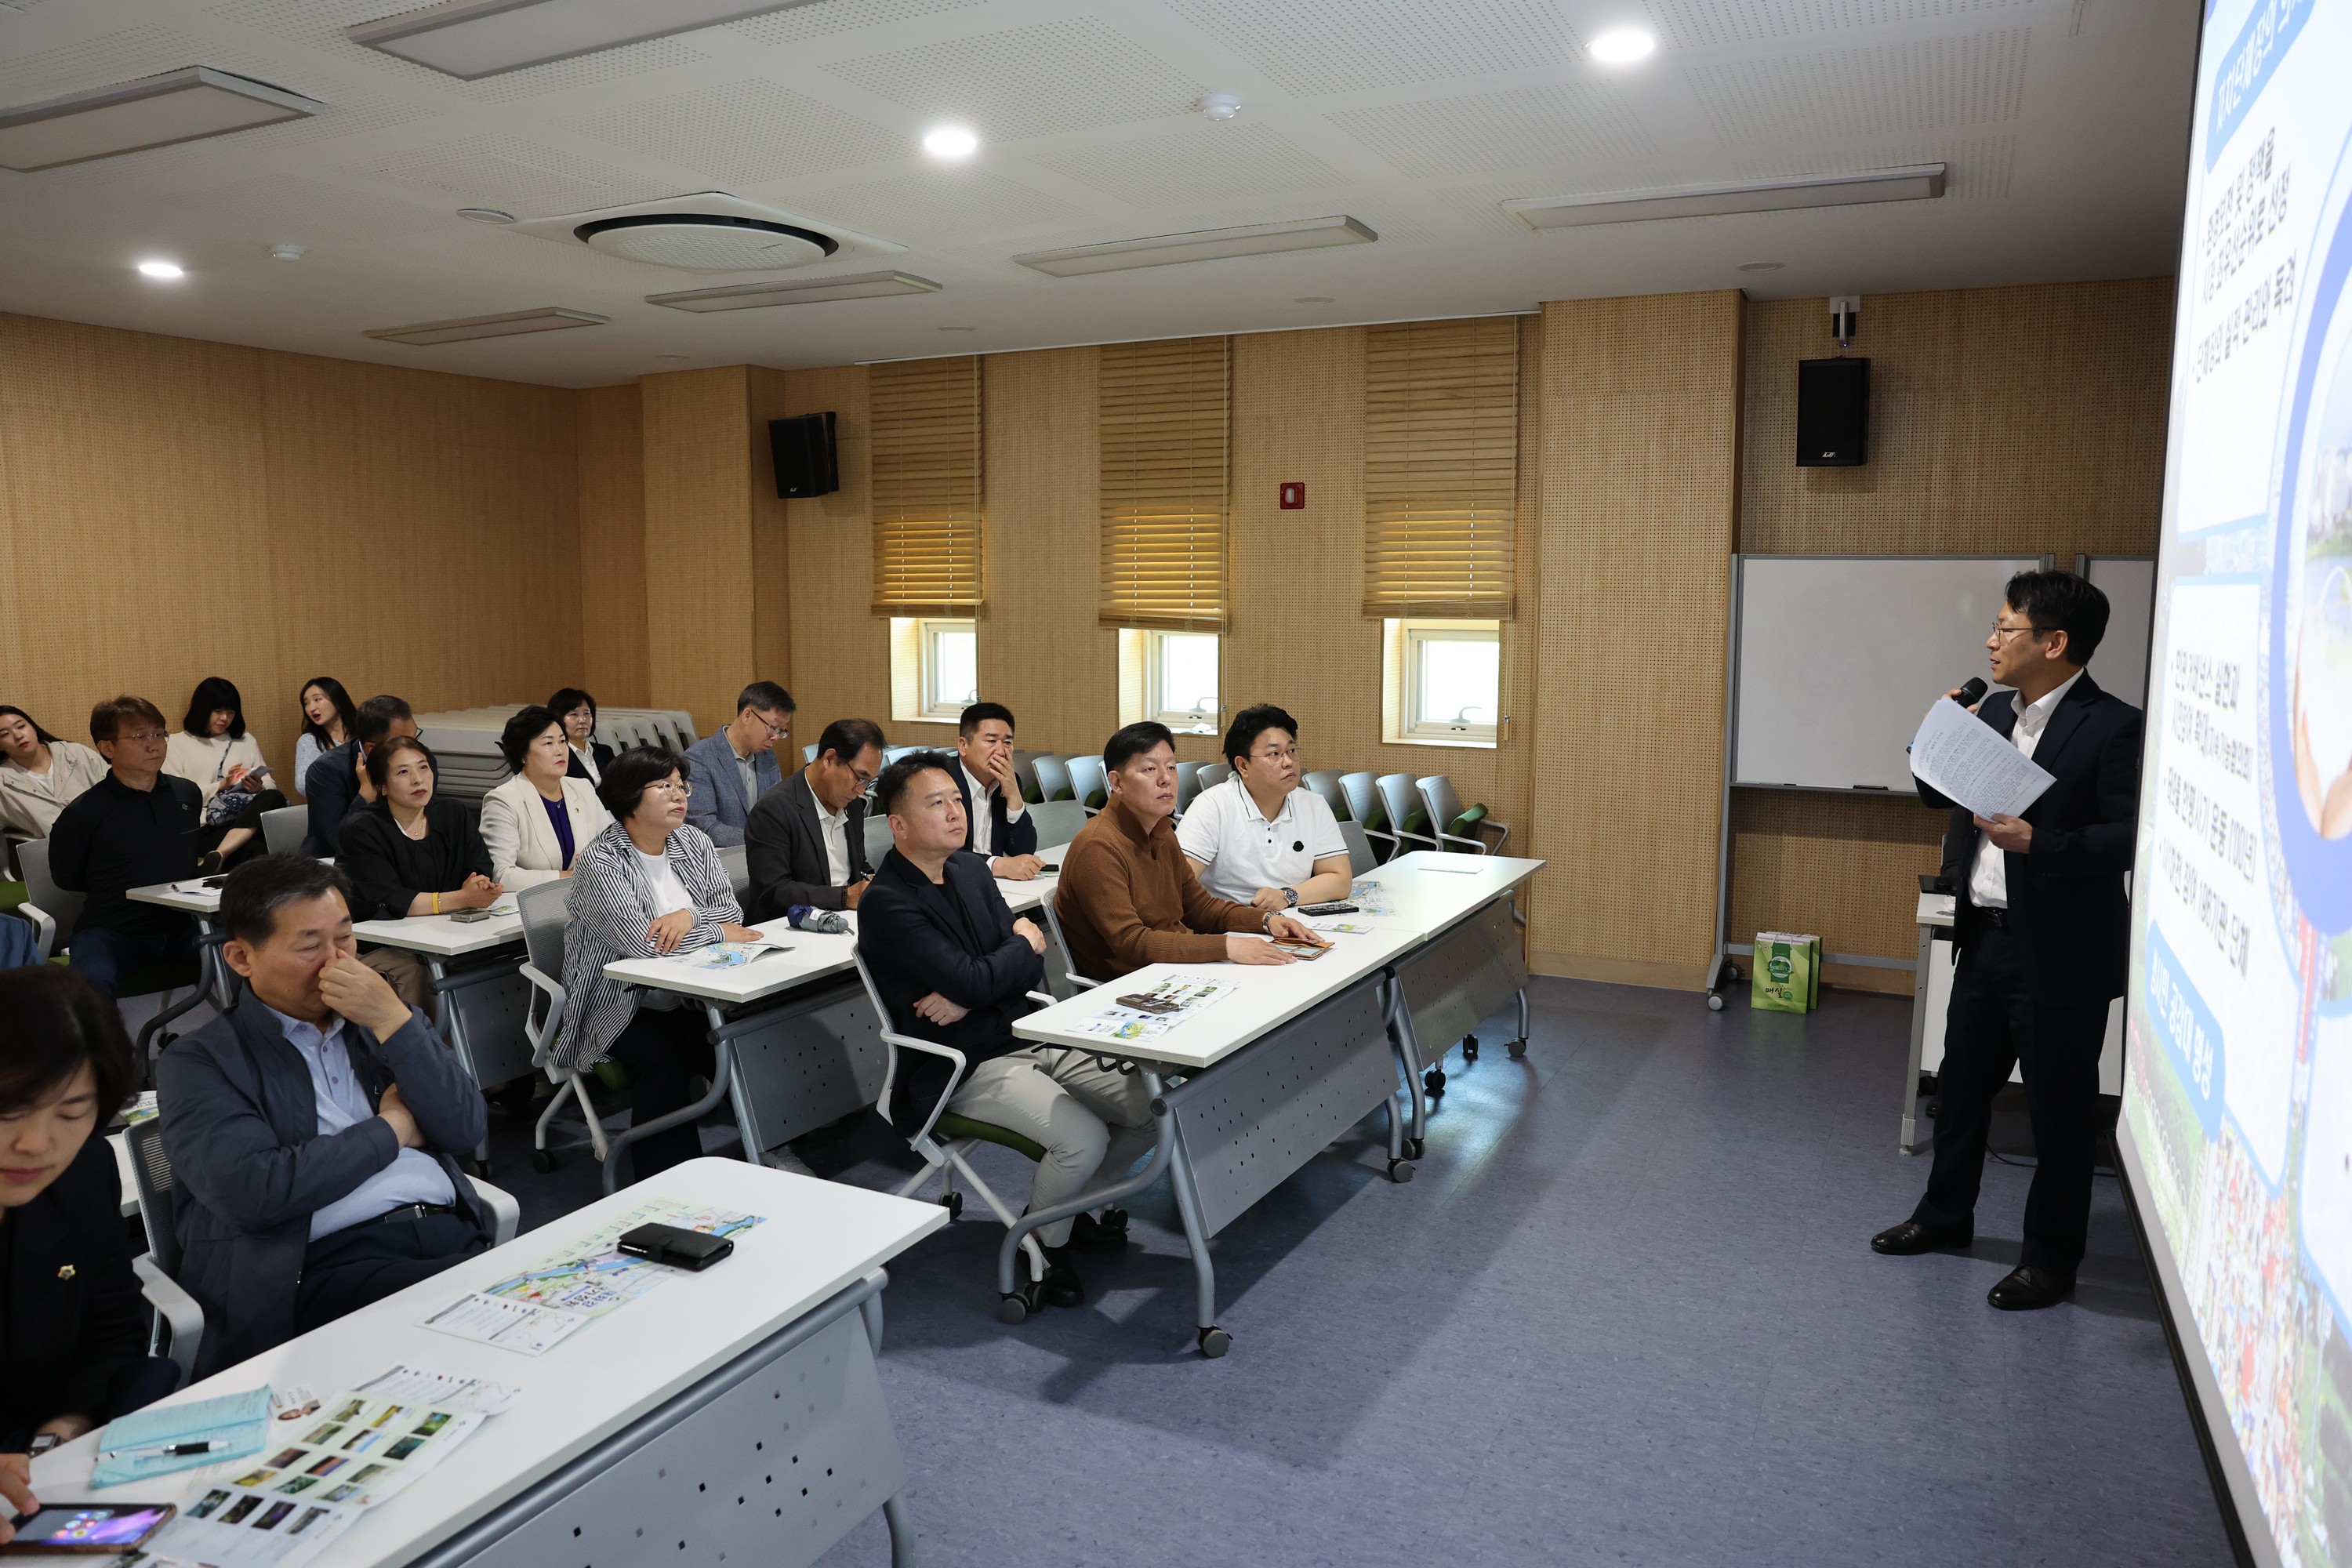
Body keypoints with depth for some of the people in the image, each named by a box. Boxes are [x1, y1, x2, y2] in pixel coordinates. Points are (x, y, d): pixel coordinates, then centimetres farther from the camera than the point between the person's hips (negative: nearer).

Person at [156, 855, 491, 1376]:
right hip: (337, 1264, -5)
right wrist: (392, 1129, 2)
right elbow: (252, 1191, -10)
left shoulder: (391, 1022, 21)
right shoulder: (199, 1061, 7)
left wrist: (393, 1020, -2)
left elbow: (468, 1130, 7)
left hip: (455, 1237, 5)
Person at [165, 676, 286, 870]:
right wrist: (220, 786, -7)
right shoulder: (178, 743, 13)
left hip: (249, 819, 5)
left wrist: (259, 787, -6)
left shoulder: (247, 741, 26)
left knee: (274, 798, -36)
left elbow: (270, 785, 18)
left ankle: (218, 856, -45)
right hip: (205, 827, -5)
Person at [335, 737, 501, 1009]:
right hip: (378, 944, -4)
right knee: (412, 973, -35)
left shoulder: (456, 815, 10)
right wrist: (462, 898, -26)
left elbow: (483, 872, 1)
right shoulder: (361, 831, -5)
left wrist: (480, 886, -24)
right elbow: (388, 902, -17)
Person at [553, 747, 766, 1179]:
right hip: (620, 1005, -5)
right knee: (665, 1059, -31)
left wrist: (689, 917, -20)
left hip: (685, 997, 5)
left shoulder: (693, 842, 7)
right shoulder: (599, 861, -12)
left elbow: (729, 909, 2)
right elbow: (636, 939, -23)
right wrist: (717, 931, -15)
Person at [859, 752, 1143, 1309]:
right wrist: (1025, 941, -4)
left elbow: (1031, 970, 4)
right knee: (1084, 1138, -26)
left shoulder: (971, 870, 9)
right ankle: (1045, 1242, 5)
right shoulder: (886, 904, -16)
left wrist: (969, 998, -15)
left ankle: (1082, 1209, 21)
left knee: (1151, 1105, -4)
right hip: (968, 1068, -8)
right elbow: (974, 980, -23)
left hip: (1029, 1035, 8)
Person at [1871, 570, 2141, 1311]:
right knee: (1960, 1084, 19)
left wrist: (2038, 843, -31)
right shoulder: (1994, 710, 7)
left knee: (2059, 1109, 7)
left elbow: (2129, 835, -20)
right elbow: (1937, 794, 14)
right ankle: (1945, 1215, 37)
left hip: (2059, 952, -7)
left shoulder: (2112, 726, -15)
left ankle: (2051, 1257, 23)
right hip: (1984, 935, 8)